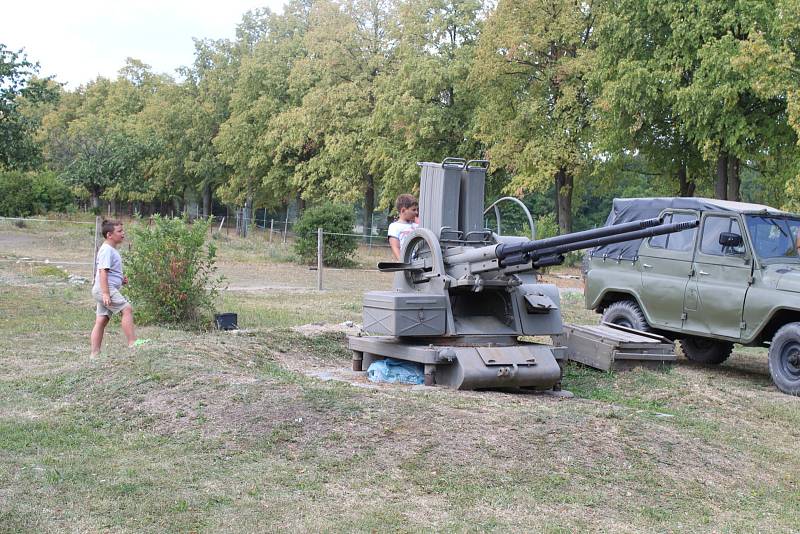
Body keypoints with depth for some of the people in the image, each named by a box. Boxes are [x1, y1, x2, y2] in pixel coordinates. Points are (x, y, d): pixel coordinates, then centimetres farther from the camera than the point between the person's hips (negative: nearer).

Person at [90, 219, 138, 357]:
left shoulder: (111, 250, 21)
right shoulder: (107, 250, -12)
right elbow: (102, 271, -20)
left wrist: (121, 279, 14)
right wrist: (105, 293, -26)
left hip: (105, 291, 10)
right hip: (105, 289, -10)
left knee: (101, 320, 7)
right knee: (127, 308, -17)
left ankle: (95, 354, 7)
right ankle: (132, 343, -20)